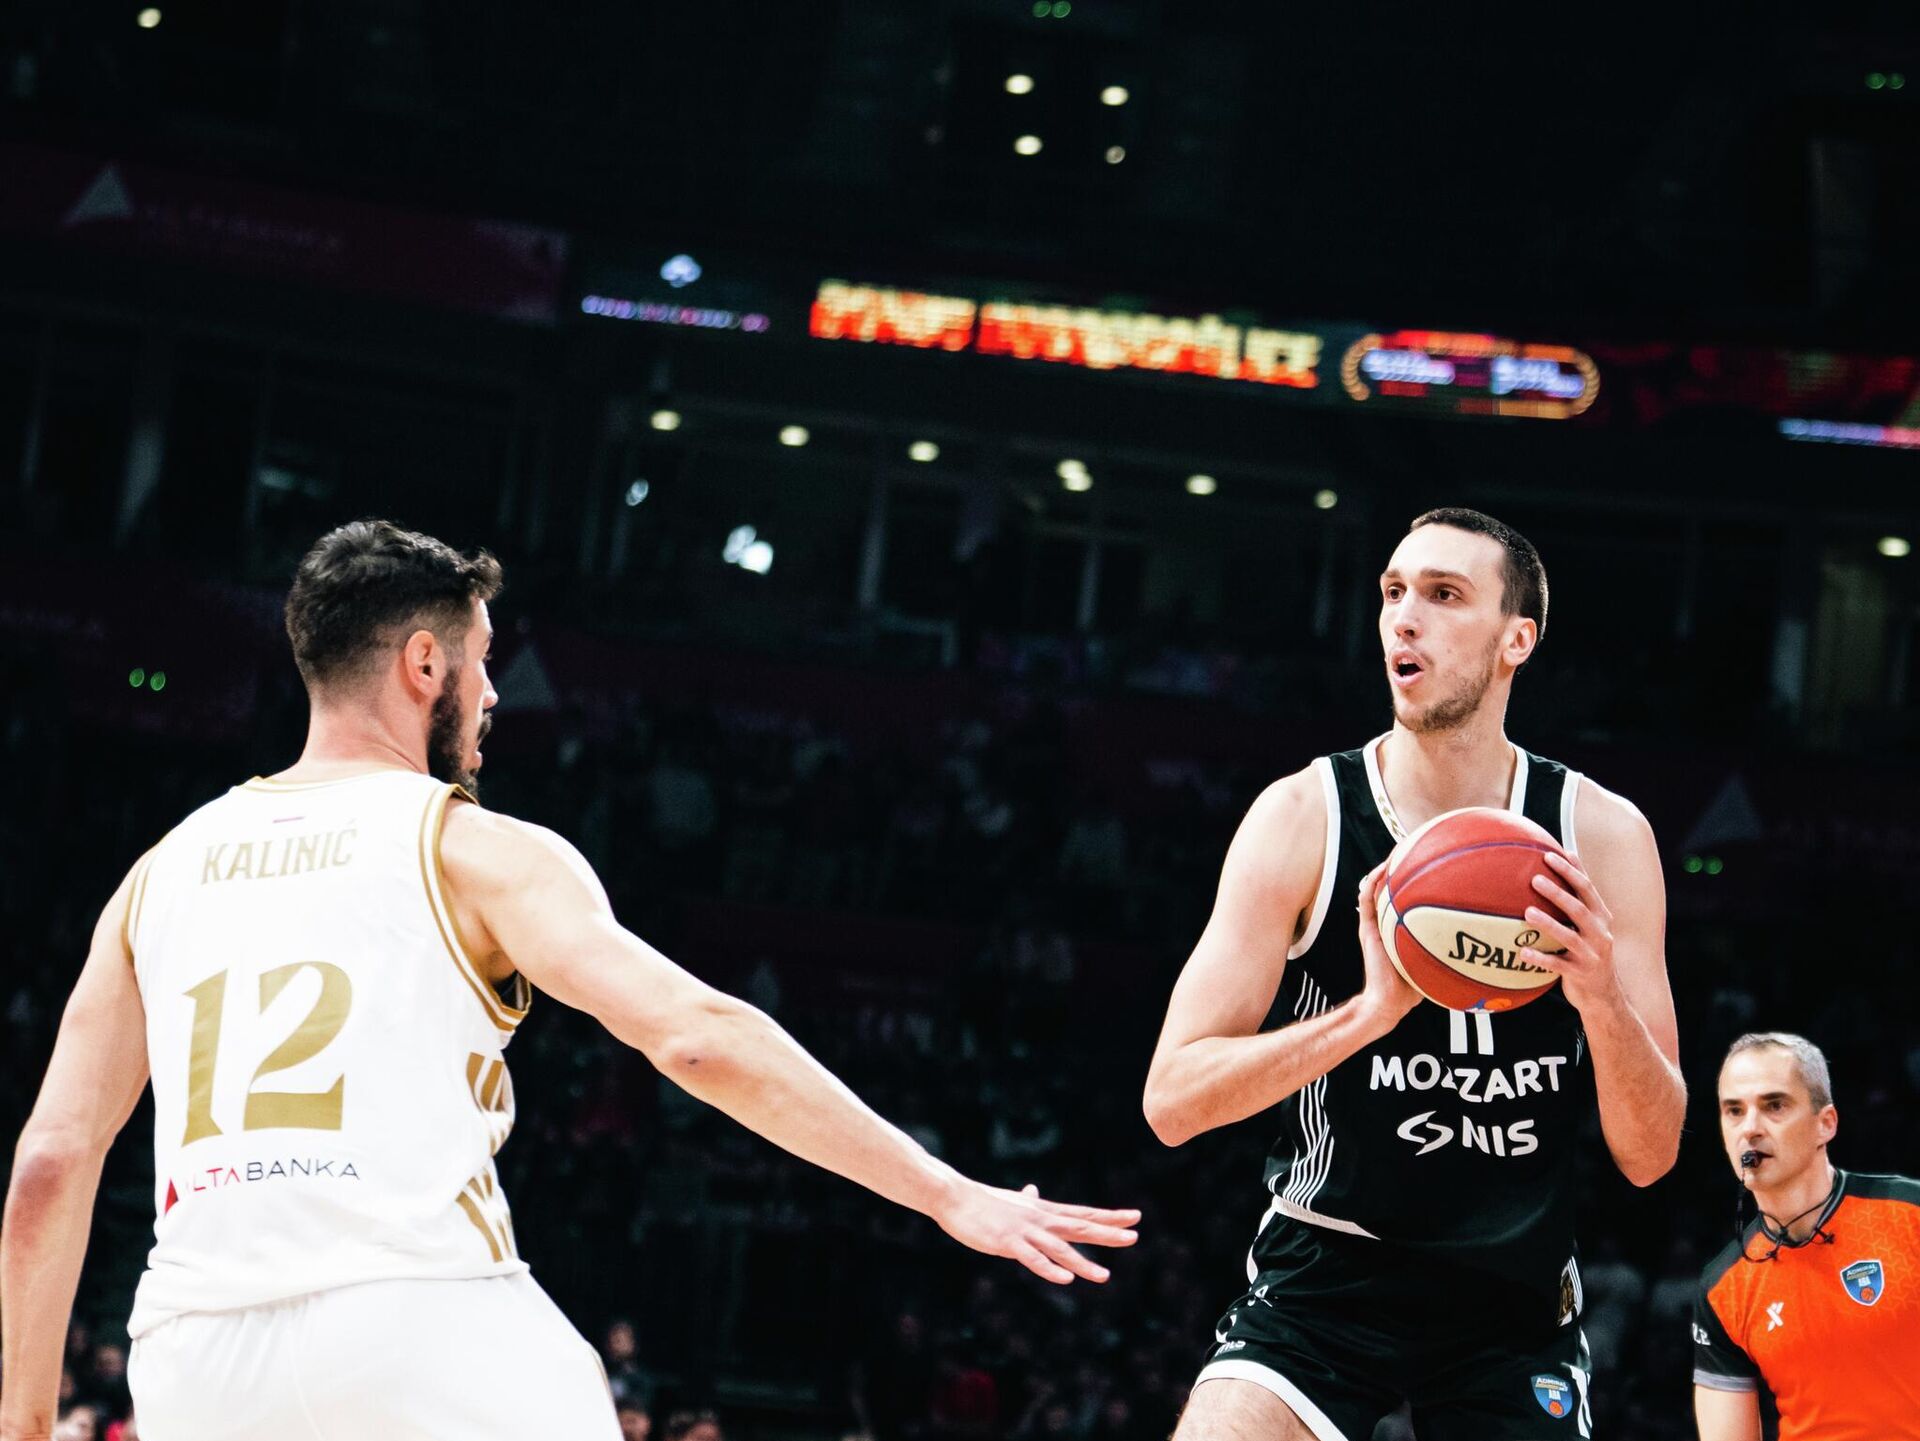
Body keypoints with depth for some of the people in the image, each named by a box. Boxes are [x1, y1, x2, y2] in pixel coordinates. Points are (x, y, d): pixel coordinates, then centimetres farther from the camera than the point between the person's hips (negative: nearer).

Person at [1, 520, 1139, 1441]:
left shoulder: (164, 870, 19)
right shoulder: (474, 849, 5)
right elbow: (698, 1036, -7)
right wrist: (950, 1194, -5)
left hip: (198, 1350, 4)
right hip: (424, 1320, -4)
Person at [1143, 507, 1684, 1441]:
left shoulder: (1602, 836, -5)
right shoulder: (1304, 816, -9)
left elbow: (1650, 1157, -4)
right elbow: (1173, 1100, -14)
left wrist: (1604, 1002, -24)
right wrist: (1370, 1011, -28)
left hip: (1515, 1301, 2)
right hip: (1323, 1281, -2)